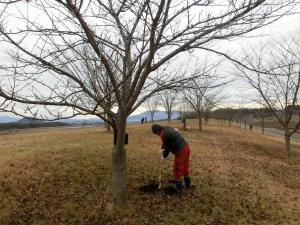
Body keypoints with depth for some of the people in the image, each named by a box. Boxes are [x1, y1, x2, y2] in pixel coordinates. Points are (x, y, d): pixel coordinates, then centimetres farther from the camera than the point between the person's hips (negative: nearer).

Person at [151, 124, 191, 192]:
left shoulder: (163, 135, -16)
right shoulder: (167, 128, 13)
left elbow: (167, 148, -8)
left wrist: (164, 156, 9)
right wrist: (162, 148, 24)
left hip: (180, 151, -9)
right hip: (186, 147, 9)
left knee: (177, 169, 8)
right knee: (185, 167, 23)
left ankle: (178, 187, 21)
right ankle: (187, 184, 37)